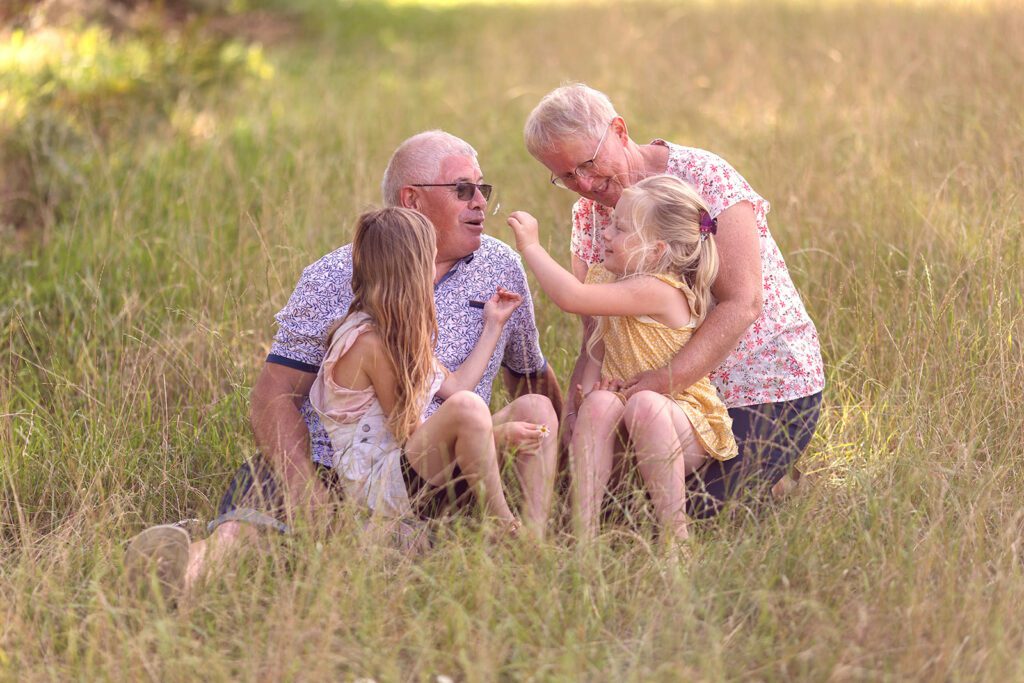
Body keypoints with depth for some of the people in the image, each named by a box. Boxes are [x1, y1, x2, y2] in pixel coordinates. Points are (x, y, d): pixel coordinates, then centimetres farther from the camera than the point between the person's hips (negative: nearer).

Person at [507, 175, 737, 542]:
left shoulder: (659, 291, -22)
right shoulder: (607, 278, 6)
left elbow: (572, 297, -31)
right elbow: (596, 352, 8)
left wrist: (531, 246, -21)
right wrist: (591, 385, -15)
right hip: (623, 430, 6)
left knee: (644, 403, -38)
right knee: (600, 403, -27)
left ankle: (675, 532, -30)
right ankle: (583, 528, -35)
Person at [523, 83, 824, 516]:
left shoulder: (705, 178, -18)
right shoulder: (589, 212, 3)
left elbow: (742, 304, -26)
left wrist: (663, 381, -37)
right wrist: (578, 397, -25)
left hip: (765, 387, -7)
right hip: (677, 394, 7)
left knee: (696, 509, -18)